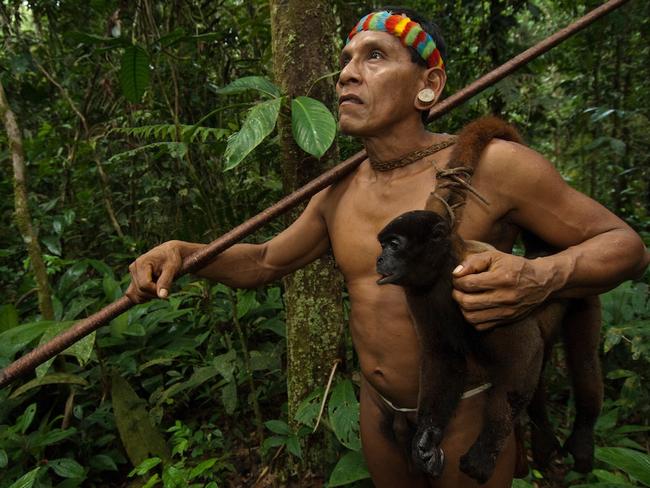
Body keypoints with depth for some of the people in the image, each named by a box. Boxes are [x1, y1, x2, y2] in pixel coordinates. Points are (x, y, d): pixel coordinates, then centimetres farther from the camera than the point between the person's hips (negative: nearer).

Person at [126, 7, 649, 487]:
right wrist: (180, 250, -9)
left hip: (467, 416, -4)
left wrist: (539, 279, -35)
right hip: (380, 409, 5)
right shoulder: (340, 194, -4)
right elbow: (264, 261, 8)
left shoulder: (491, 165, -21)